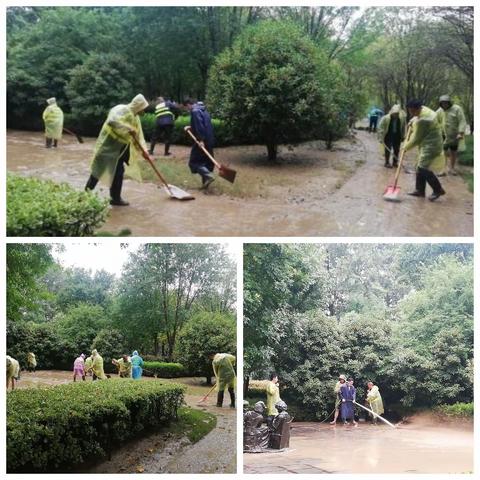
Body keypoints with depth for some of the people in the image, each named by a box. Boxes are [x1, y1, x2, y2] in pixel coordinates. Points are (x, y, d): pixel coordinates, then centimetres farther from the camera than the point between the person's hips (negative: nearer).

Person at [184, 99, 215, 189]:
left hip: (203, 141, -9)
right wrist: (190, 127, 26)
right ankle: (205, 183, 14)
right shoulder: (203, 110, 19)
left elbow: (199, 125, -21)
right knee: (207, 162, 12)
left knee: (194, 162, -5)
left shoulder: (195, 111, -11)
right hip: (209, 140, 9)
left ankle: (209, 176, -21)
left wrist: (201, 139, -25)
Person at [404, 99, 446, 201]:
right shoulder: (423, 109, 6)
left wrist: (406, 147, -3)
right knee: (421, 167, 12)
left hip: (431, 146, -11)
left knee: (424, 169, -10)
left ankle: (438, 190, -1)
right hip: (427, 145, 11)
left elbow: (416, 139, -16)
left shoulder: (422, 120, -24)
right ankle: (419, 190, 18)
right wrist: (412, 121, 16)